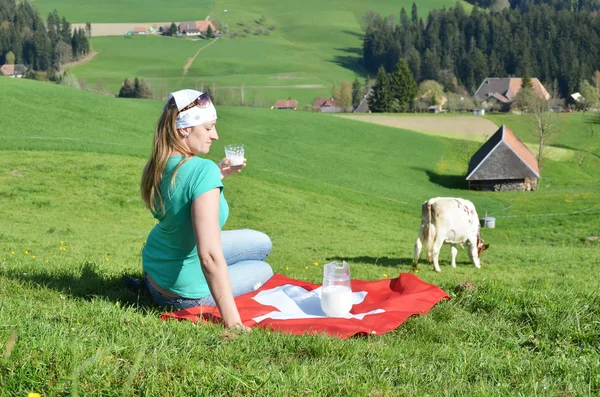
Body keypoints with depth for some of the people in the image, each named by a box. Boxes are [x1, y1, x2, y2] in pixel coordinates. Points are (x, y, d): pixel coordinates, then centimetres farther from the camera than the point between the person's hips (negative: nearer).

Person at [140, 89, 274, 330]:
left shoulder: (158, 166, -9)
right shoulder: (203, 170, -33)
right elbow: (210, 256, -37)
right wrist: (233, 323, -35)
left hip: (154, 271, 6)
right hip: (184, 295, -6)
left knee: (261, 243, 23)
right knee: (264, 270, 21)